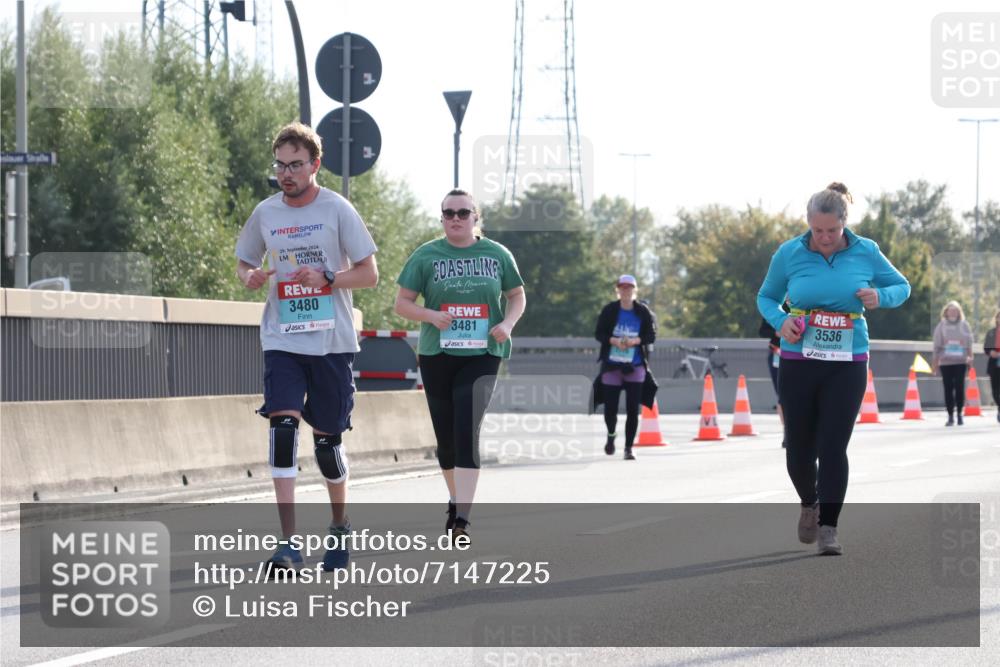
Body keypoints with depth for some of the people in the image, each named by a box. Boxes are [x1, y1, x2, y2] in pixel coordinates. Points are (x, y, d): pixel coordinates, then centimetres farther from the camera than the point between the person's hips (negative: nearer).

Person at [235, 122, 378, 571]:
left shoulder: (337, 210, -4)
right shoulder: (266, 213, 5)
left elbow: (369, 273, -2)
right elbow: (244, 262, 19)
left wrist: (326, 278, -18)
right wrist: (250, 276, -5)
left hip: (331, 341, -1)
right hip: (281, 341, 1)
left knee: (327, 438, 6)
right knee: (282, 426, -17)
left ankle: (341, 525, 32)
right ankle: (288, 543, -19)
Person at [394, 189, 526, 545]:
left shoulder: (497, 254, 6)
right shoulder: (426, 255, 3)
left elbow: (517, 295, 15)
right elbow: (402, 302, 4)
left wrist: (507, 323, -5)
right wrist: (430, 315, -15)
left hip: (481, 355, -1)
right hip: (437, 355, 2)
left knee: (467, 429, -16)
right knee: (445, 433, 8)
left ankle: (462, 520, -21)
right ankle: (455, 500, 33)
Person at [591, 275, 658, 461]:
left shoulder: (643, 311, 0)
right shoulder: (609, 311, -1)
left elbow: (651, 335, 1)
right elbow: (599, 334, 0)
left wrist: (635, 340, -17)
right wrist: (613, 340, -19)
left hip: (635, 367, 0)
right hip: (611, 366, 0)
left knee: (633, 409, -5)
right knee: (610, 408, 0)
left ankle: (629, 448, 6)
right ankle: (611, 435, 32)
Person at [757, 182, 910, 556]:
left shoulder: (865, 252, -3)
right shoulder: (789, 254, -3)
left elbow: (901, 287, 11)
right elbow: (766, 297, 11)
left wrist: (880, 297, -11)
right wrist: (780, 321, -10)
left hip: (847, 366, -1)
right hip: (798, 363, 1)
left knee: (833, 448, -10)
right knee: (799, 451, 6)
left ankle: (828, 529, -4)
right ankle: (809, 504, 36)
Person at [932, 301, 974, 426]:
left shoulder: (964, 325, 6)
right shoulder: (941, 326, 6)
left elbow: (969, 344, 7)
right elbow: (937, 346, 7)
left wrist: (970, 358, 1)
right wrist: (935, 362, 5)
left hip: (961, 362, 0)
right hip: (945, 363, 0)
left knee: (960, 388, -3)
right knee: (948, 389, -1)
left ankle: (960, 414, 7)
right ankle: (950, 416, 3)